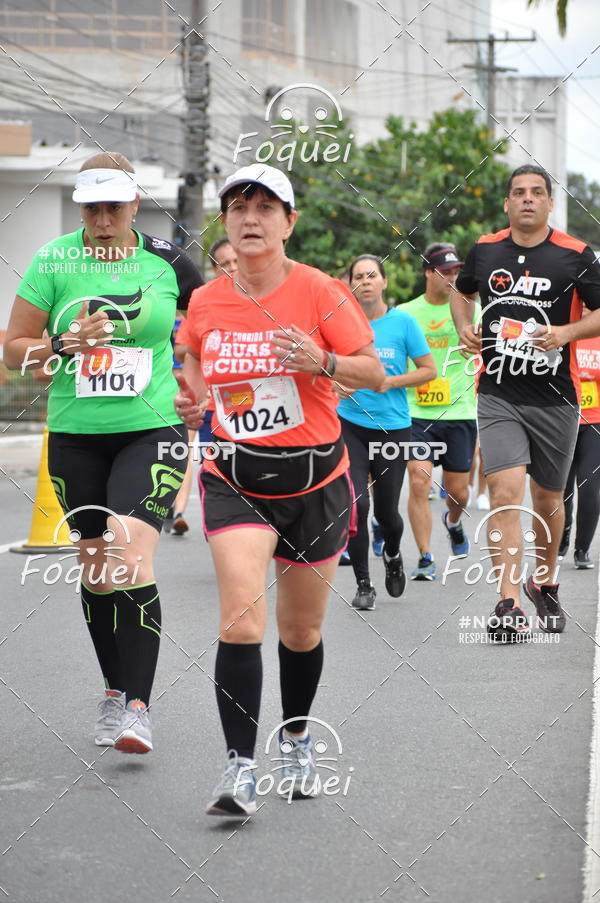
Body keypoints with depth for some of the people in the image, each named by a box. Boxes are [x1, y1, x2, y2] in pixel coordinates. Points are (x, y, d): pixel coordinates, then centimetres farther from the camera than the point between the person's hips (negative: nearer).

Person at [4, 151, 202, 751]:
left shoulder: (166, 261, -1)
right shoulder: (53, 261, -1)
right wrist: (66, 346, -15)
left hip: (151, 430, -2)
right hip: (76, 434, 2)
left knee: (130, 558, -18)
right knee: (94, 568, 9)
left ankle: (136, 706, -16)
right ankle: (115, 689, 27)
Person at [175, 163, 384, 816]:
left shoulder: (319, 292, -8)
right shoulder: (204, 303, 1)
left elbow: (375, 372, -5)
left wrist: (323, 362, -24)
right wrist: (191, 403, 0)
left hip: (315, 479, 0)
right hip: (235, 480, 1)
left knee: (302, 631, 12)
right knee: (242, 620, -19)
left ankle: (297, 739, 38)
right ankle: (239, 768, -16)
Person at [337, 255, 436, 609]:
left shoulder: (403, 321, -3)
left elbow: (429, 370, -1)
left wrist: (390, 382, -13)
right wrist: (337, 383, -9)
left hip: (393, 426, 0)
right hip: (350, 424, 0)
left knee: (386, 511, 5)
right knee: (357, 504, -12)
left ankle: (393, 555, 40)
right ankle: (364, 584, 2)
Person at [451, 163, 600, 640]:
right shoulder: (485, 250, 4)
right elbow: (462, 292, 24)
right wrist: (465, 327, 5)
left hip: (555, 399, 0)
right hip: (498, 395, 0)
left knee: (548, 499, 13)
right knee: (505, 493, -15)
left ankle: (545, 582, 38)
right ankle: (509, 605, -18)